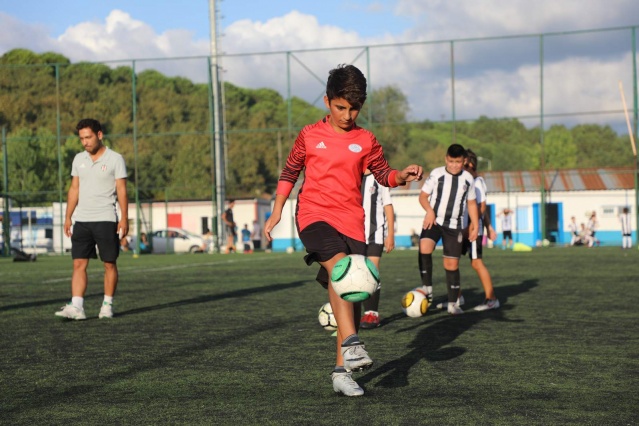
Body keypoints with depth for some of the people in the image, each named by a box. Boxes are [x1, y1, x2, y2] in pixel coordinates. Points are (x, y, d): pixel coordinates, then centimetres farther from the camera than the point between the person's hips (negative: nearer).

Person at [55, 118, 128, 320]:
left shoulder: (115, 159, -3)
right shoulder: (79, 159, 11)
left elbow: (121, 190, -4)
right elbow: (74, 189, 15)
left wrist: (124, 218, -10)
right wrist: (68, 217, 10)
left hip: (106, 220, -4)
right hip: (81, 220, 4)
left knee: (109, 264, 2)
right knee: (79, 264, -5)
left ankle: (108, 305, 12)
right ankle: (76, 307, -10)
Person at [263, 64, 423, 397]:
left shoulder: (366, 141, 9)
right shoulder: (309, 136, 6)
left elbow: (384, 175, 12)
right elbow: (289, 173, 14)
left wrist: (403, 175, -9)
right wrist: (276, 213, 10)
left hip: (351, 222, 3)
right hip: (314, 215, -3)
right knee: (339, 264, -32)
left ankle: (342, 370, 9)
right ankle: (350, 344, -37)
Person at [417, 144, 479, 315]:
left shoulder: (468, 179, 7)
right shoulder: (436, 174, -2)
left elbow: (471, 203, 16)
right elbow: (423, 195, 0)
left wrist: (475, 225, 9)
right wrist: (429, 210, -19)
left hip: (454, 225, 2)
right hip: (434, 221, -2)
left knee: (452, 264, 2)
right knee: (424, 249, -28)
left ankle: (453, 303, 13)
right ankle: (427, 289, -17)